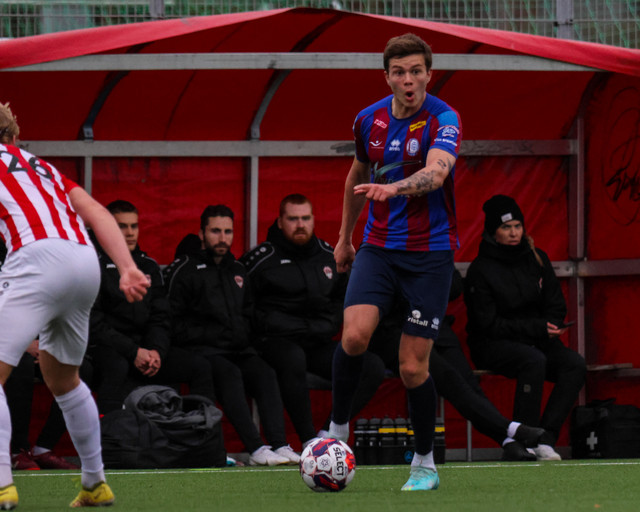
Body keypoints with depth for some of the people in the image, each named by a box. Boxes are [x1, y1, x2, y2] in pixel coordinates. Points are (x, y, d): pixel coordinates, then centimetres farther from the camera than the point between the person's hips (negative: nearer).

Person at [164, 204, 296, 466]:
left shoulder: (238, 270, 24)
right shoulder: (184, 269, 5)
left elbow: (250, 314, 31)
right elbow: (173, 320, -2)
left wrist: (245, 338, 11)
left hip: (239, 349, 5)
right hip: (202, 351, -5)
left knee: (264, 373, -26)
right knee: (230, 374, -36)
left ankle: (279, 444, -40)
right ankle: (256, 449, -44)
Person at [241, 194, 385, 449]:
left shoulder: (330, 257, 13)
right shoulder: (262, 259, -4)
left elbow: (343, 298, 29)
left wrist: (326, 327, 12)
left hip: (319, 344, 6)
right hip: (277, 342, -6)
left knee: (374, 368, -13)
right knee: (293, 360, -41)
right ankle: (309, 440, -35)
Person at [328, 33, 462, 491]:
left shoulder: (444, 120, -14)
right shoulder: (370, 120, 3)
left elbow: (436, 173, -34)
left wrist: (393, 188, -52)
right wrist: (345, 238, 29)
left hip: (431, 254, -3)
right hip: (378, 246, 3)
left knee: (413, 366, -4)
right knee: (355, 335, -21)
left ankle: (425, 465, 15)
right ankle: (337, 430, 0)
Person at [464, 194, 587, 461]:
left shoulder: (537, 259, 9)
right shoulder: (480, 270, -8)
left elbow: (556, 306, 13)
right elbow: (488, 324, -12)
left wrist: (548, 330, -10)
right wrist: (536, 328, -20)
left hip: (536, 341, 6)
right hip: (492, 346, -5)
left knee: (575, 364, -22)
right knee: (534, 360, -35)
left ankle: (545, 439, -28)